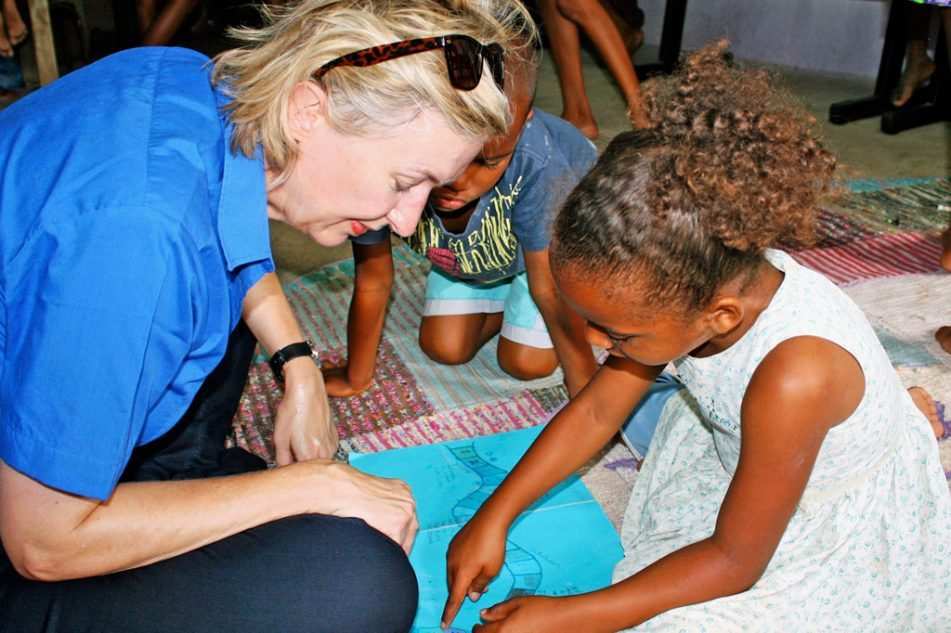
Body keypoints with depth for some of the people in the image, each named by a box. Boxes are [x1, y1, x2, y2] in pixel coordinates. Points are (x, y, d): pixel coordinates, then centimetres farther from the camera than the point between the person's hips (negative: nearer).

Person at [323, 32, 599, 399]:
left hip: (552, 239, -2)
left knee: (526, 363, -5)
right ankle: (502, 296, 30)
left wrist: (587, 391, -25)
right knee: (444, 349, 4)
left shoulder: (539, 166, -46)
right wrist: (355, 378, -13)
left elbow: (549, 289, -32)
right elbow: (373, 283, -25)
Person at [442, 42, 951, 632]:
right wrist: (494, 516, -9)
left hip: (845, 541, -6)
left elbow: (734, 560, -28)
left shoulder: (794, 379, -42)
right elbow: (596, 410, -8)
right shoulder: (691, 283, -22)